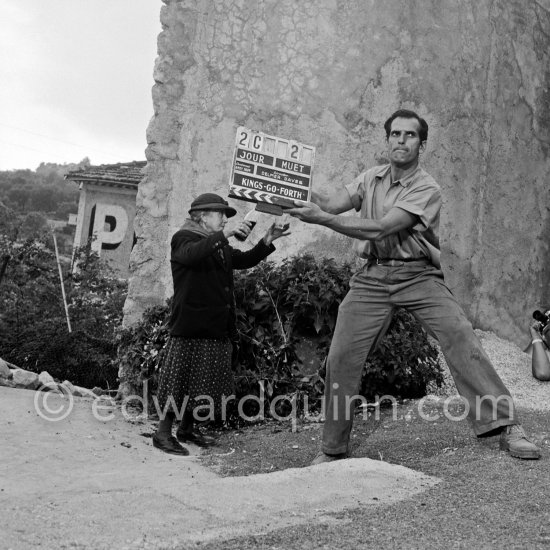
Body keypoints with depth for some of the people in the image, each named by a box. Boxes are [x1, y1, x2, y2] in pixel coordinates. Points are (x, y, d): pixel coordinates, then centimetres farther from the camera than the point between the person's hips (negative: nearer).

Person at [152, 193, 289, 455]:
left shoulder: (220, 246, 20)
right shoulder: (183, 238, -6)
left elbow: (244, 260, 16)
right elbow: (192, 254, -28)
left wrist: (266, 242, 2)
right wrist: (223, 234, -38)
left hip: (217, 328, 8)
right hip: (190, 327, -8)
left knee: (202, 382, 13)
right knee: (180, 379, -3)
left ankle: (187, 428, 27)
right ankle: (163, 433, 7)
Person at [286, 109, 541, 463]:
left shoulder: (427, 189, -9)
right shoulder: (371, 179, 11)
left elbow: (379, 230, -20)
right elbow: (332, 204, -4)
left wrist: (323, 219, -27)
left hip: (418, 276, -3)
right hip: (372, 278, 3)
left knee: (463, 341, -16)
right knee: (341, 358, -4)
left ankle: (507, 426, -3)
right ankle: (333, 451, 11)